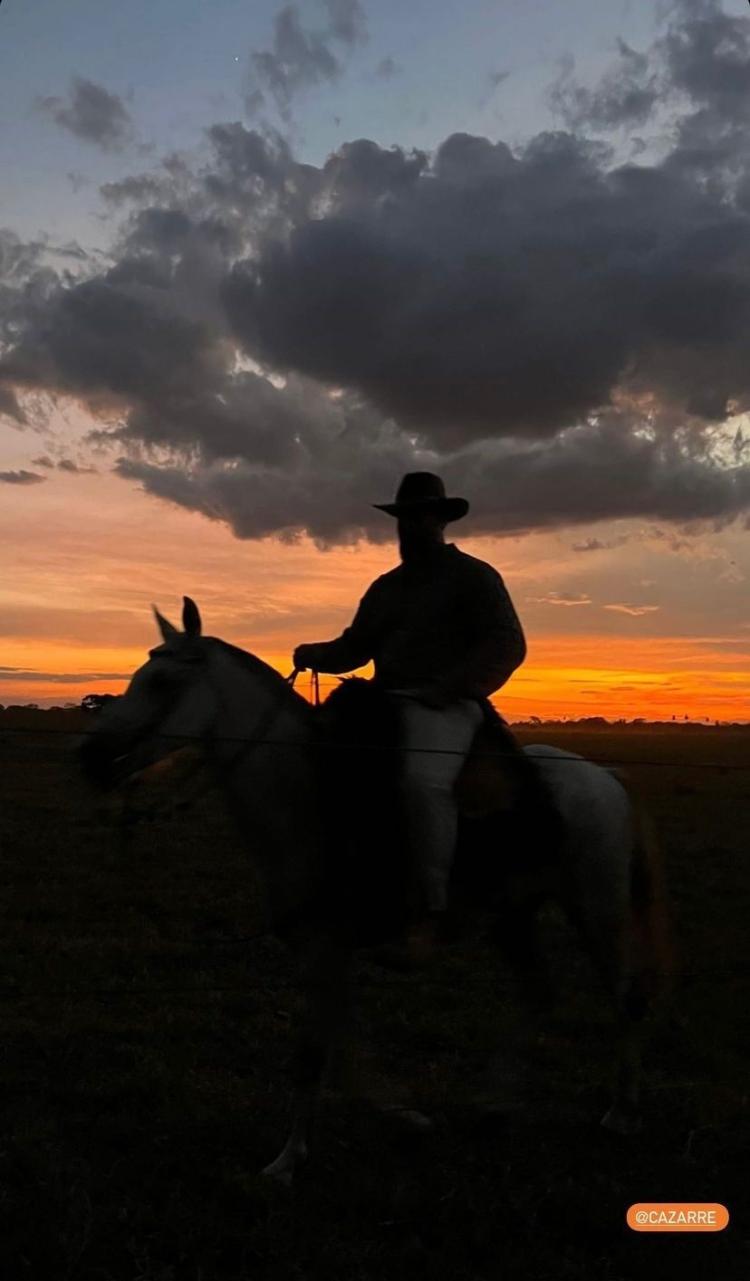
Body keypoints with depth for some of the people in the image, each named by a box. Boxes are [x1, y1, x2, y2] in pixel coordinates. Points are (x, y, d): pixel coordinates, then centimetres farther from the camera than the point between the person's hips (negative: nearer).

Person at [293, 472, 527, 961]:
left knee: (424, 779, -35)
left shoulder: (473, 576, 1)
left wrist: (450, 688, -19)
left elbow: (507, 645, -8)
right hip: (385, 703, 8)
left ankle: (430, 911, -25)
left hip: (445, 706, -8)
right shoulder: (386, 587, 21)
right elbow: (355, 646, 20)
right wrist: (318, 654, -2)